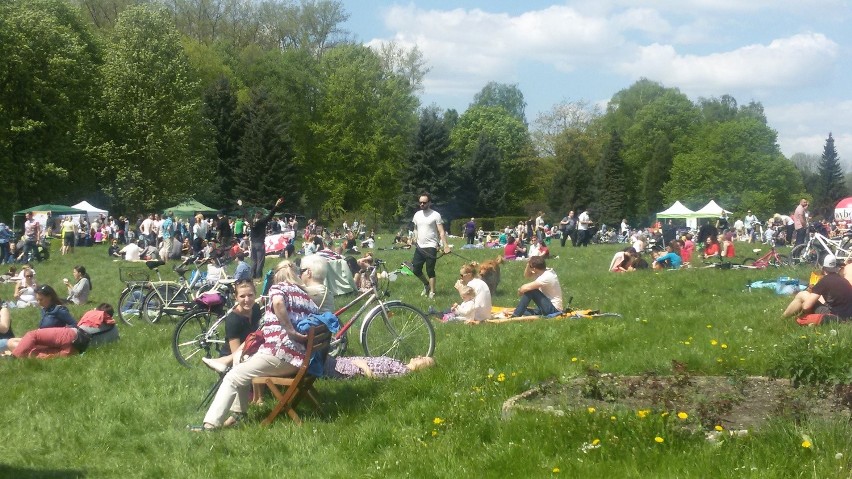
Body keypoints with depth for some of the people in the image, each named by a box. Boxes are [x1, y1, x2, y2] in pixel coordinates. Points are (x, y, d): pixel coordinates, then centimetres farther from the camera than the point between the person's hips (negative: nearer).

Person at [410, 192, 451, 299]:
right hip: (419, 247, 6)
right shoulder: (417, 214, 9)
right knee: (416, 270, 6)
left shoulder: (435, 215, -8)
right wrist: (415, 239, 6)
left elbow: (442, 232, -12)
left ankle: (432, 292, 7)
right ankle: (426, 284, 31)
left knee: (430, 271, -3)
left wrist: (446, 246, -21)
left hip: (431, 247, -6)